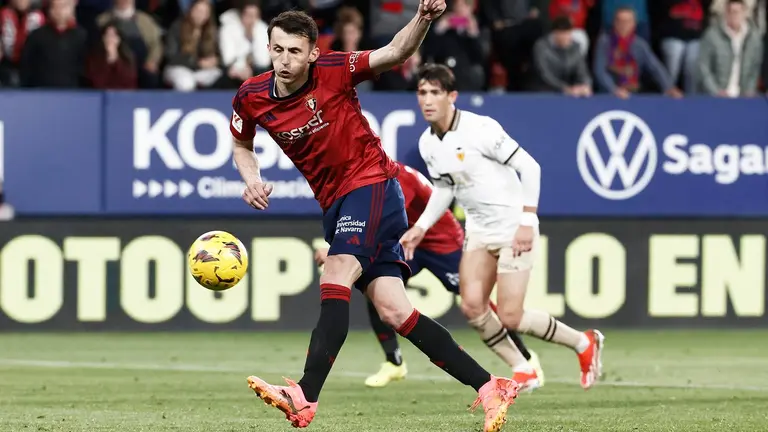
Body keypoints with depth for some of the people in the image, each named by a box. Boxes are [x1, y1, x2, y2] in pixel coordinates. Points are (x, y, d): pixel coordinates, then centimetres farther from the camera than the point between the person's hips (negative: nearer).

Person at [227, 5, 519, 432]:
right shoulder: (252, 98, -1)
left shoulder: (333, 71, -14)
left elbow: (396, 52, -16)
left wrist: (423, 19, -35)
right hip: (335, 204, 6)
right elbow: (242, 145, 17)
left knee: (335, 279, -26)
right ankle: (490, 387, 4)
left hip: (371, 184, -6)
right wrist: (251, 178, -4)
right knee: (394, 310, -1)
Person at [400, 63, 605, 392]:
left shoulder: (480, 129, -20)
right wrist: (421, 227, 8)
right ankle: (523, 370, 9)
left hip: (514, 228, -7)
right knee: (472, 305, -11)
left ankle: (584, 343, 13)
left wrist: (527, 221, -20)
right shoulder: (427, 143, 2)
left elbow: (529, 167, -17)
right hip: (479, 229, 7)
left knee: (510, 318, -11)